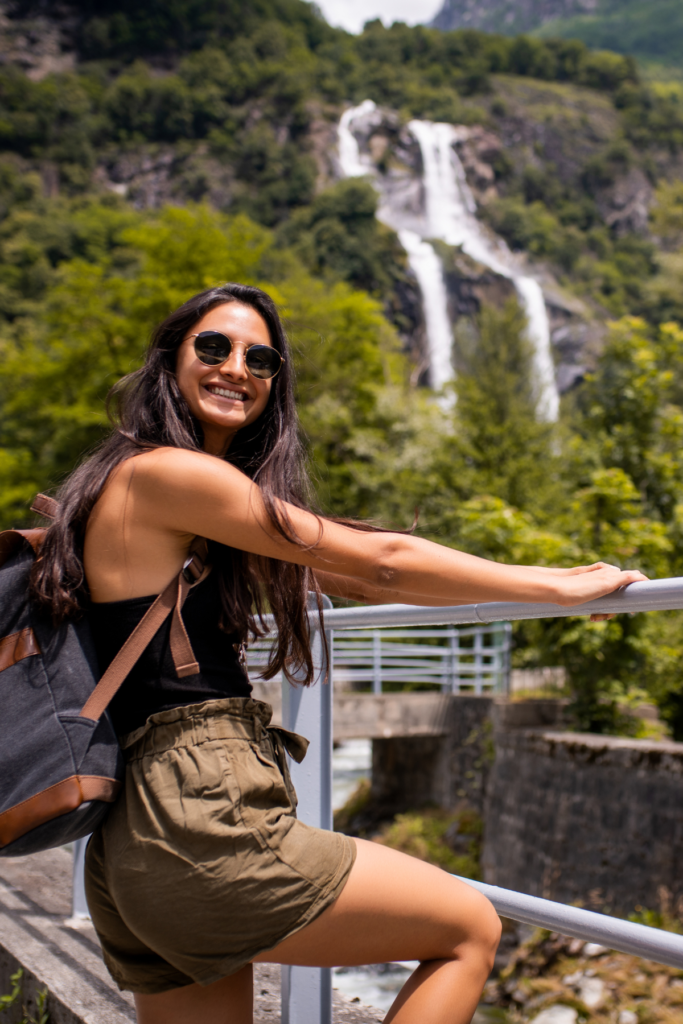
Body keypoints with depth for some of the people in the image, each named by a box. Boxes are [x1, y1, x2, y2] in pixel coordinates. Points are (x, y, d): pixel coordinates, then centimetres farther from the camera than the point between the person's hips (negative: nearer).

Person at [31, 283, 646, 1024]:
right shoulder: (167, 473, -9)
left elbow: (349, 582, 24)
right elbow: (377, 560, -8)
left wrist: (525, 589, 25)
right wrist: (554, 588, 1)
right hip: (200, 821, -9)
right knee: (470, 929, 4)